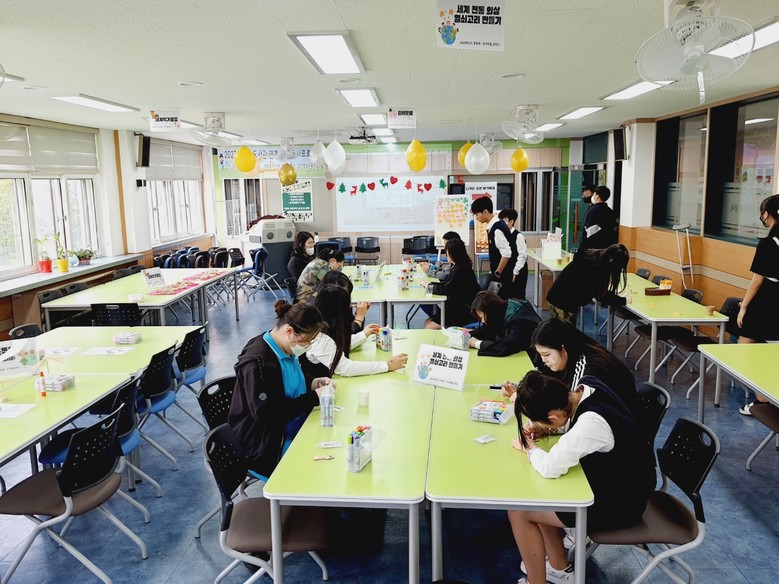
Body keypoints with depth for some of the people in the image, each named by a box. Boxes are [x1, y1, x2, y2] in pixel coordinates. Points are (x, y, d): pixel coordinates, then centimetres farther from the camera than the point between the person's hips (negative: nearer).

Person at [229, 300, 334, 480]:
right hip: (263, 446, -9)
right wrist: (314, 398, -21)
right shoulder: (257, 362, -24)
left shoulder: (285, 350, 4)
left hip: (292, 430, 9)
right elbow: (267, 413, -26)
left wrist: (314, 383, 1)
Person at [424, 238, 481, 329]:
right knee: (427, 322, 7)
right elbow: (446, 283, 15)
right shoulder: (457, 267, 8)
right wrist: (430, 284, 3)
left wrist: (429, 287, -3)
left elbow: (445, 289, -19)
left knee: (430, 327, -13)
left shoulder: (460, 270, -21)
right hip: (459, 307, 10)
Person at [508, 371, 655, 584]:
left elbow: (550, 468, -32)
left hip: (619, 504, -9)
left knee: (518, 511, -5)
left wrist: (529, 448, -12)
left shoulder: (592, 423, -36)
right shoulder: (587, 384, -12)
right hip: (621, 480, 9)